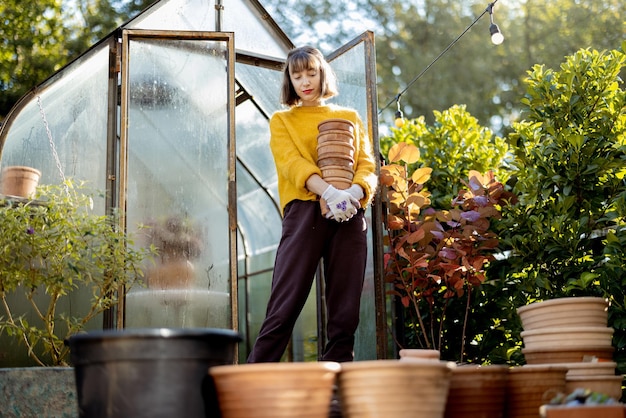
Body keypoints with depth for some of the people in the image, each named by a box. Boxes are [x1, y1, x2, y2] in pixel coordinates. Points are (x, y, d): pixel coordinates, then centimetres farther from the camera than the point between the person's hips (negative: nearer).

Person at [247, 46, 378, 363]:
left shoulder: (350, 117, 21)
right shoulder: (282, 120, 15)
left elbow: (368, 164, 10)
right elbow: (292, 162, -3)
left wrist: (355, 190, -14)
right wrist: (328, 192, -21)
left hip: (349, 215, 2)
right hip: (305, 210, -2)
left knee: (345, 307, 0)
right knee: (285, 304, -9)